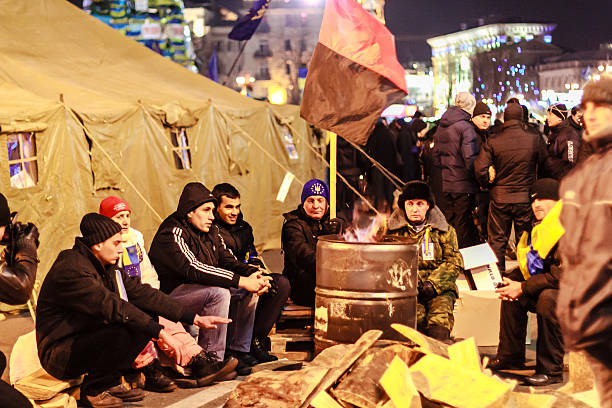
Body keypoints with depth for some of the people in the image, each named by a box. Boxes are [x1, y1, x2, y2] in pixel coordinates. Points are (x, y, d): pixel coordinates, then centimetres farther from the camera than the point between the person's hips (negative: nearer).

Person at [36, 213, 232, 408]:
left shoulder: (108, 268, 7)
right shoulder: (71, 269, -22)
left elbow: (141, 293, 4)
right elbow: (112, 306, -30)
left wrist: (195, 318, -3)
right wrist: (160, 332, -33)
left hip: (89, 338, 9)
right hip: (60, 353, -9)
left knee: (148, 316, -4)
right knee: (121, 334, -33)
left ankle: (111, 382, 2)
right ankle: (93, 390, -9)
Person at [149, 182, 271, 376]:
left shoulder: (211, 231, 9)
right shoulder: (172, 234, -19)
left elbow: (228, 261, 8)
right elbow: (194, 269, -32)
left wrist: (254, 274, -16)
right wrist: (242, 281, -35)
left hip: (201, 288, 9)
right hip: (170, 295, -9)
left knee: (249, 291, -4)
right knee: (219, 293, -32)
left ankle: (238, 350, 1)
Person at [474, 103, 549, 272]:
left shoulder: (492, 142, -8)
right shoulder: (534, 140, -8)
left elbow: (480, 168, -11)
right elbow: (545, 163, 2)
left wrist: (489, 185, 7)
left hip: (499, 199, 0)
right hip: (526, 198, 0)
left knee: (497, 240, 11)